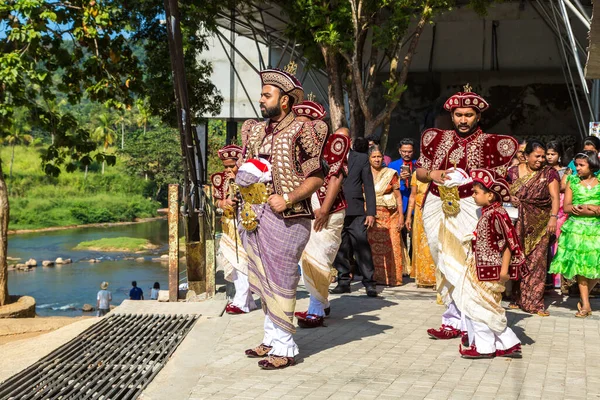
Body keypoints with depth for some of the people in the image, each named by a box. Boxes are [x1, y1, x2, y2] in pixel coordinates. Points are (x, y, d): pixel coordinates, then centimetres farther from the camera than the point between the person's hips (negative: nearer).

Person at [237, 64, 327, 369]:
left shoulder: (300, 131, -7)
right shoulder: (257, 131, 15)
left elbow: (316, 178, -10)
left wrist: (287, 199, -18)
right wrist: (245, 177, 6)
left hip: (285, 218, -7)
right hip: (255, 217, 8)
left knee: (279, 282, -5)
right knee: (262, 281, 12)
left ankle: (284, 348, 3)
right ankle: (271, 339, 24)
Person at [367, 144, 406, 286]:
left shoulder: (390, 174, 7)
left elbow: (398, 196, 6)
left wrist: (401, 215, -1)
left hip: (389, 216, 0)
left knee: (391, 247, -6)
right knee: (373, 247, -4)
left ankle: (392, 278, 2)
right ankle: (375, 277, 4)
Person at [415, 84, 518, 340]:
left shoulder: (491, 144, 1)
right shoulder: (437, 139, 14)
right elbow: (419, 172, 18)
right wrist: (432, 174, -2)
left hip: (470, 211, -5)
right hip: (437, 210, 5)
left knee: (460, 266, -13)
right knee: (445, 266, 4)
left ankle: (454, 321, -7)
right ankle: (467, 321, 10)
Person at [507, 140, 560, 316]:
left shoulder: (549, 173, 1)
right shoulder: (513, 172, 6)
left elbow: (555, 197, -7)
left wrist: (553, 217, -20)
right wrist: (509, 198, -8)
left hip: (539, 224, -1)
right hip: (519, 223, 2)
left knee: (536, 260, -5)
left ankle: (533, 301, 0)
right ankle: (518, 298, 14)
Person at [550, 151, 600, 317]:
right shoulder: (572, 181, 4)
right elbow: (566, 207, -3)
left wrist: (587, 208, -18)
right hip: (576, 228, 0)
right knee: (579, 266, -2)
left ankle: (585, 296, 20)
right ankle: (585, 304, 6)